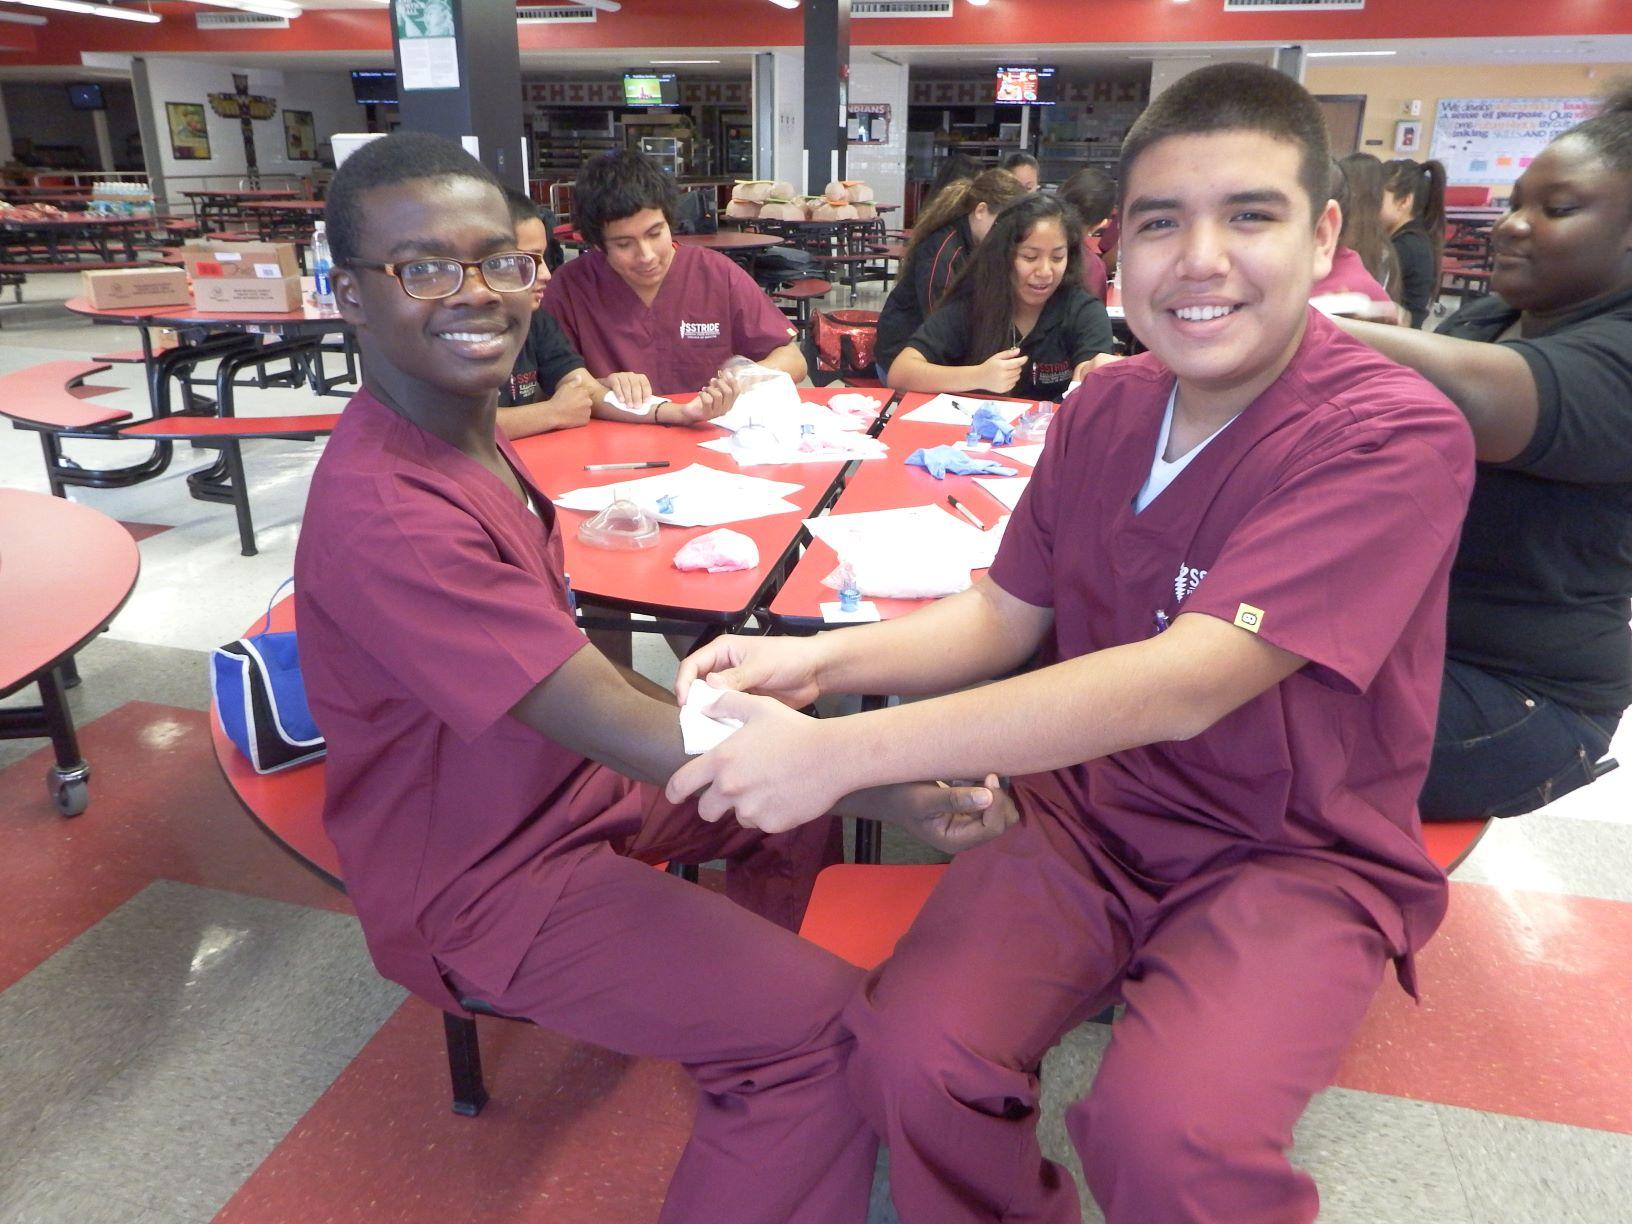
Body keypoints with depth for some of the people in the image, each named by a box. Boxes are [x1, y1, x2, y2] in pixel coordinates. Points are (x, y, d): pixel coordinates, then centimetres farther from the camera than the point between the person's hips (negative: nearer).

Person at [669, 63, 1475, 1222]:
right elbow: (1007, 613, 6)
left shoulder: (1395, 436, -19)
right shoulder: (1104, 407, 0)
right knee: (909, 1053, -19)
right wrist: (821, 659, -14)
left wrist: (844, 751, -32)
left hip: (1296, 857, -3)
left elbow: (1182, 683, -29)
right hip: (1088, 808, 4)